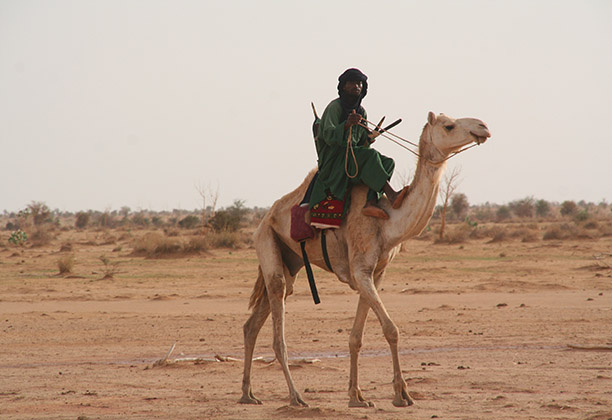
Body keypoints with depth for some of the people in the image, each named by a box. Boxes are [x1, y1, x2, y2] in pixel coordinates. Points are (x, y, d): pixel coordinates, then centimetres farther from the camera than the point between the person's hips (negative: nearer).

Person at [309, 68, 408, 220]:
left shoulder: (361, 112, 15)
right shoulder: (335, 107, -7)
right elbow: (328, 136, -21)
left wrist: (368, 139, -2)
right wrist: (347, 124, -38)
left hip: (353, 158, 8)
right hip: (333, 160, -7)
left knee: (388, 163, -14)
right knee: (371, 156, -31)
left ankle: (370, 203, -33)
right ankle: (392, 196, -42)